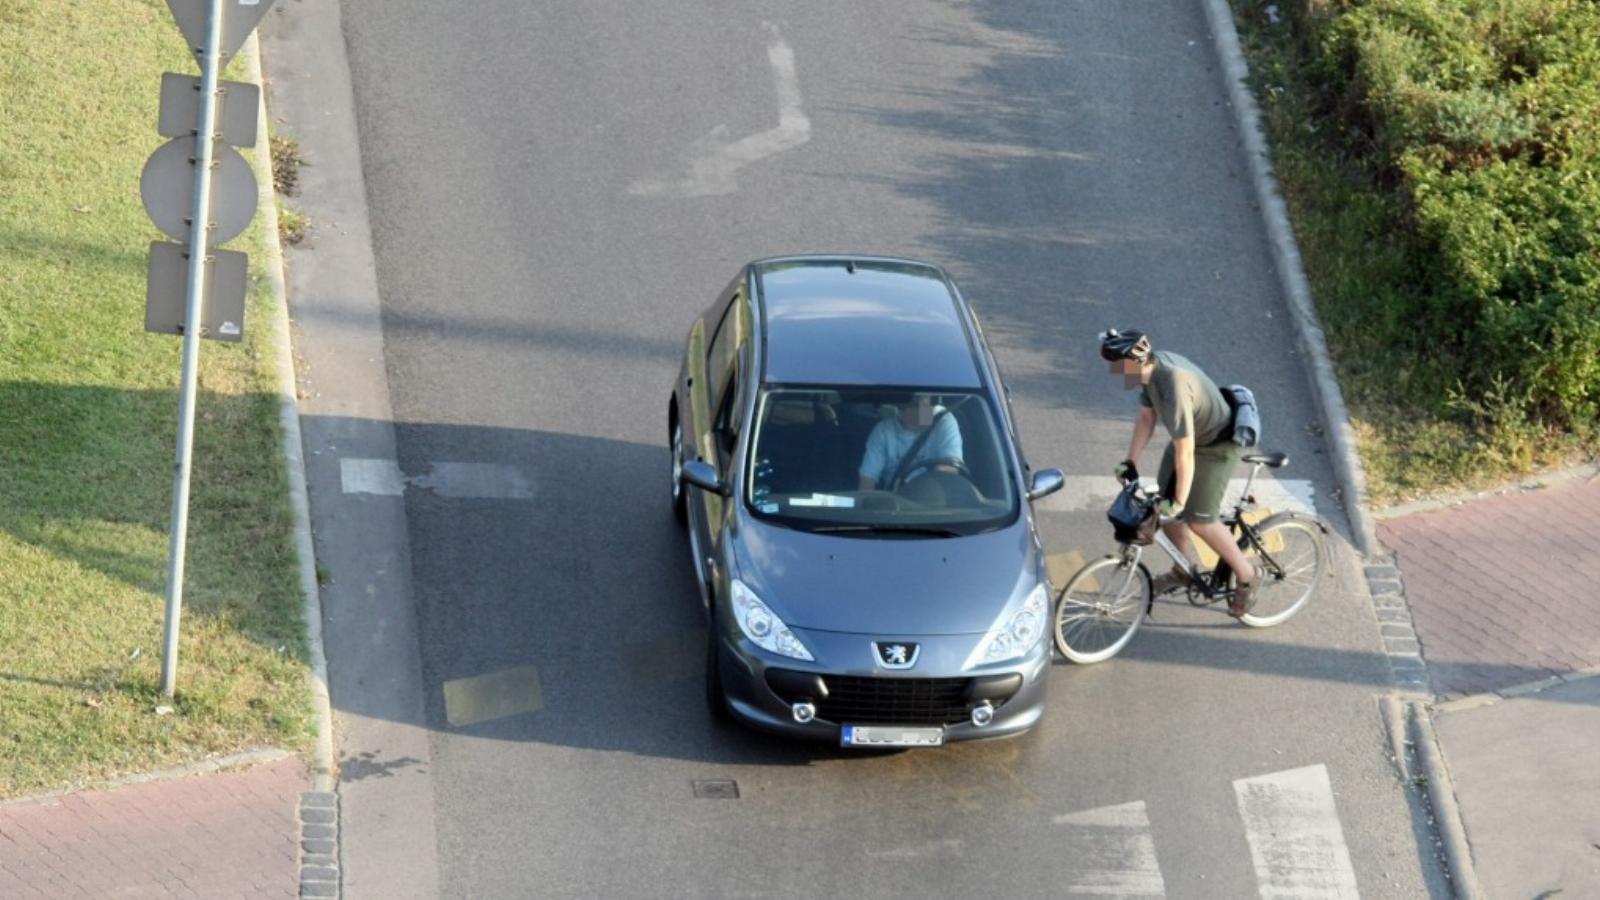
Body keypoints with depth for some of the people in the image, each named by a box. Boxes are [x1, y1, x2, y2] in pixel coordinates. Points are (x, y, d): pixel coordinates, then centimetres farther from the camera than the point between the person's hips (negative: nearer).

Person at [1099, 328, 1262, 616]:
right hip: (1188, 436, 8)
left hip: (1217, 445, -8)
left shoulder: (1174, 385, -39)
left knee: (1198, 519, -6)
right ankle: (1185, 568, 33)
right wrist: (1131, 461, 0)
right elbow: (1146, 415, 2)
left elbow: (1185, 452, -35)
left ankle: (1246, 575, 13)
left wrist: (1179, 502, -28)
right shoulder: (1150, 368, -13)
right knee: (1165, 506, 11)